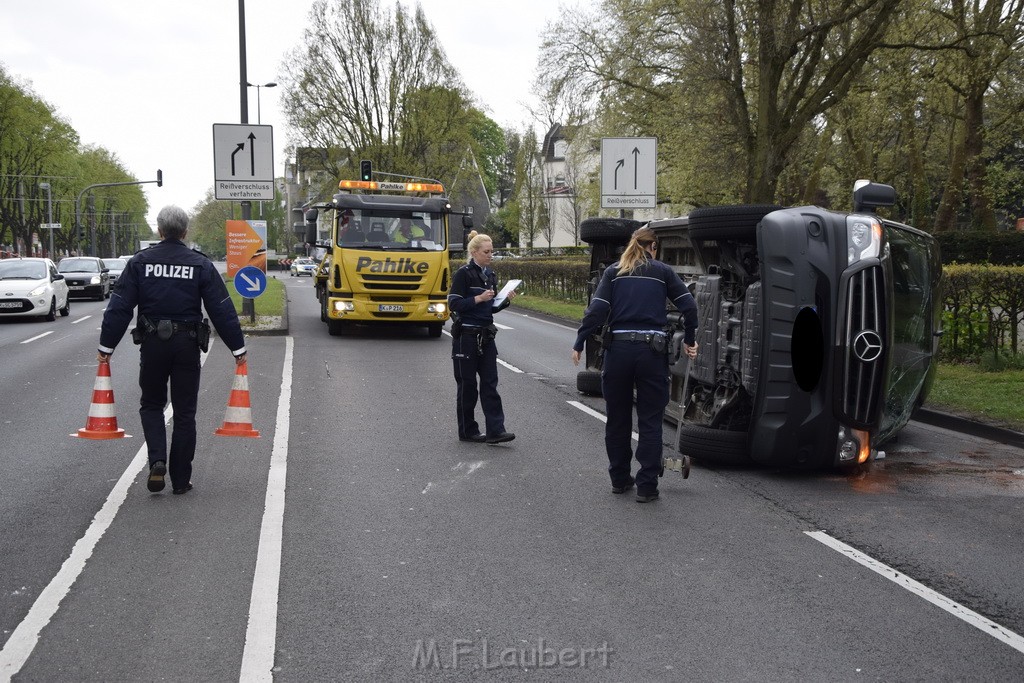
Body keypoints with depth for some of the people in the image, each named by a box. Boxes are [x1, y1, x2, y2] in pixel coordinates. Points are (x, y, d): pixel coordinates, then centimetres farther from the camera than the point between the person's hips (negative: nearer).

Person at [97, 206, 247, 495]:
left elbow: (120, 307, -2)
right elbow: (222, 310, -2)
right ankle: (181, 479, 11)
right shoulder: (201, 265, -2)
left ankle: (157, 461, -4)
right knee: (184, 412, 8)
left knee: (151, 405, 17)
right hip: (187, 344, 0)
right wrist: (237, 347, 5)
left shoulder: (140, 262, -1)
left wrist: (107, 345, 5)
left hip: (152, 343, 0)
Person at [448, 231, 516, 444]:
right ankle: (467, 431, 13)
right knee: (467, 384, 3)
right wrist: (478, 298, -23)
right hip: (466, 336, -6)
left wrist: (505, 300, 0)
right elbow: (454, 304, -14)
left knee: (490, 382, -1)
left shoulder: (490, 275, 12)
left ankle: (495, 430, -5)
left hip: (486, 336, 6)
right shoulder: (463, 274, -9)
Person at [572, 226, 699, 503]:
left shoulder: (613, 272, 9)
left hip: (618, 349, 1)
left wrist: (579, 344, 0)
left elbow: (597, 310, -3)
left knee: (617, 417, 14)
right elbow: (689, 306, 0)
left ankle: (619, 479, 24)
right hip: (652, 350, -1)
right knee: (650, 421, 5)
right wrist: (690, 340, 12)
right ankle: (646, 485, 5)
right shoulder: (663, 272, 8)